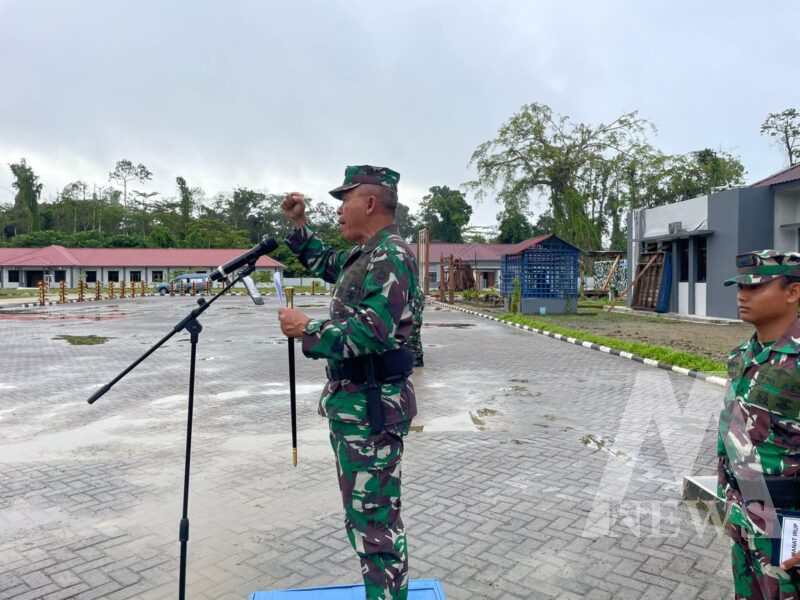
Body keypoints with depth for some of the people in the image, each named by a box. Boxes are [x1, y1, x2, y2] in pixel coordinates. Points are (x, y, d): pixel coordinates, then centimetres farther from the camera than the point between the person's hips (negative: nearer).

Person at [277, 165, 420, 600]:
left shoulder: (391, 255, -17)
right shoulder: (363, 256, 14)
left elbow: (375, 331, -27)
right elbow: (322, 263, 33)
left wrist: (308, 329, -19)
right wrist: (298, 224, 21)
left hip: (372, 406, -11)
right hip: (352, 400, 11)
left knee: (373, 516, -2)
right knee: (363, 511, 20)